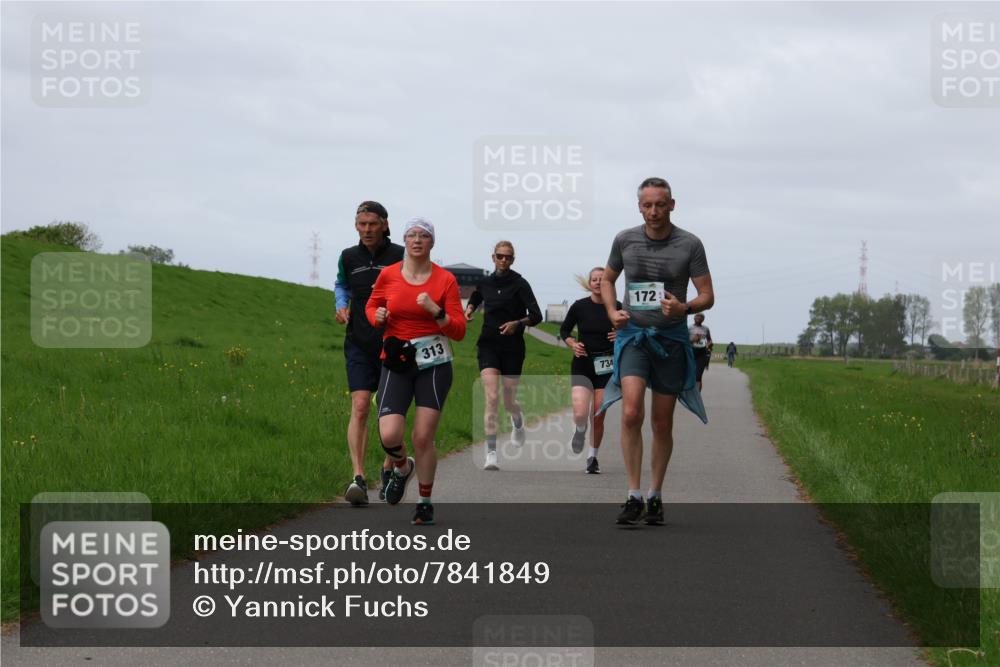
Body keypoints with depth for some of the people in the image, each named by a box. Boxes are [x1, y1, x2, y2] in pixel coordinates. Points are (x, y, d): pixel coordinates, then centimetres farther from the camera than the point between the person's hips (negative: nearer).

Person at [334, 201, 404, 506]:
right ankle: (358, 479, -20)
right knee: (360, 407, -14)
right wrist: (341, 306, 6)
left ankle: (389, 469, 31)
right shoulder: (349, 257, 4)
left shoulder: (400, 257, -5)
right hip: (359, 346, 1)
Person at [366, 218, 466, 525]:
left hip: (434, 364, -1)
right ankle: (403, 467, 23)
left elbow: (459, 331, -2)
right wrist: (378, 316, -3)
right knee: (389, 436, -13)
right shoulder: (388, 275, 2)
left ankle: (425, 502, 16)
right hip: (396, 363, 1)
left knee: (423, 438, -4)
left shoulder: (445, 280, -2)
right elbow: (371, 306, 20)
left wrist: (435, 310, -18)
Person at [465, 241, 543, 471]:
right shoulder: (485, 283, 7)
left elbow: (536, 316, -10)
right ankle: (491, 454, -19)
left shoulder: (520, 284, -6)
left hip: (513, 347, -2)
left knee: (509, 402, 7)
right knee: (492, 397, -15)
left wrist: (518, 323, -28)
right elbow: (475, 298, 30)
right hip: (488, 346, 2)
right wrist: (469, 309, 9)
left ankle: (518, 422, 47)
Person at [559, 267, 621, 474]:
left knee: (598, 416, 1)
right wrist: (573, 344, -9)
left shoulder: (617, 308, -2)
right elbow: (564, 330, 10)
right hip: (582, 365, -1)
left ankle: (593, 457, 20)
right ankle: (580, 431, 21)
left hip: (605, 366, 1)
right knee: (580, 414, -16)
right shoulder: (579, 306, -3)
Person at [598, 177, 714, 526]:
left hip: (671, 337, 0)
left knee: (662, 423, 7)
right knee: (631, 413, -19)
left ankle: (655, 496, 21)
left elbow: (707, 296, -2)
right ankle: (634, 496, -16)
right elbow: (607, 279, 18)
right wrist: (612, 312, -1)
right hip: (633, 333, 0)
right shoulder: (625, 240, 1)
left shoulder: (690, 244, -5)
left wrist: (684, 308, -24)